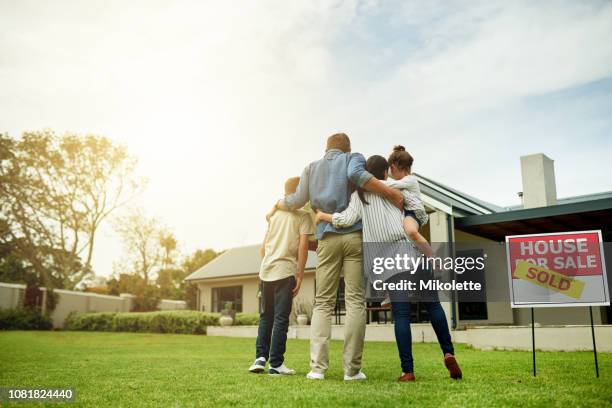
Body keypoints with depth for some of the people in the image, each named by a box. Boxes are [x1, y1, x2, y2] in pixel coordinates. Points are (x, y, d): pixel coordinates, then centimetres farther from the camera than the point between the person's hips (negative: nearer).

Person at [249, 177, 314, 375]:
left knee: (265, 317, 15)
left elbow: (264, 245, 16)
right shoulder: (303, 215, 0)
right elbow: (303, 246, -9)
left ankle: (260, 357, 7)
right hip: (285, 271, -5)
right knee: (281, 318, 0)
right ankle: (276, 364, 3)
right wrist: (300, 275, -6)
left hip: (266, 271, 5)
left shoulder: (274, 213, 16)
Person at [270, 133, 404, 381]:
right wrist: (392, 194, -13)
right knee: (355, 301, -1)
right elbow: (355, 174, -12)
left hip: (328, 238, 2)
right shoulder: (353, 158, 11)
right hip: (355, 234, -2)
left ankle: (317, 367, -4)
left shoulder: (311, 168, 21)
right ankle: (352, 369, -3)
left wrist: (277, 205, 32)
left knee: (323, 302, 5)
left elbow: (298, 201, 12)